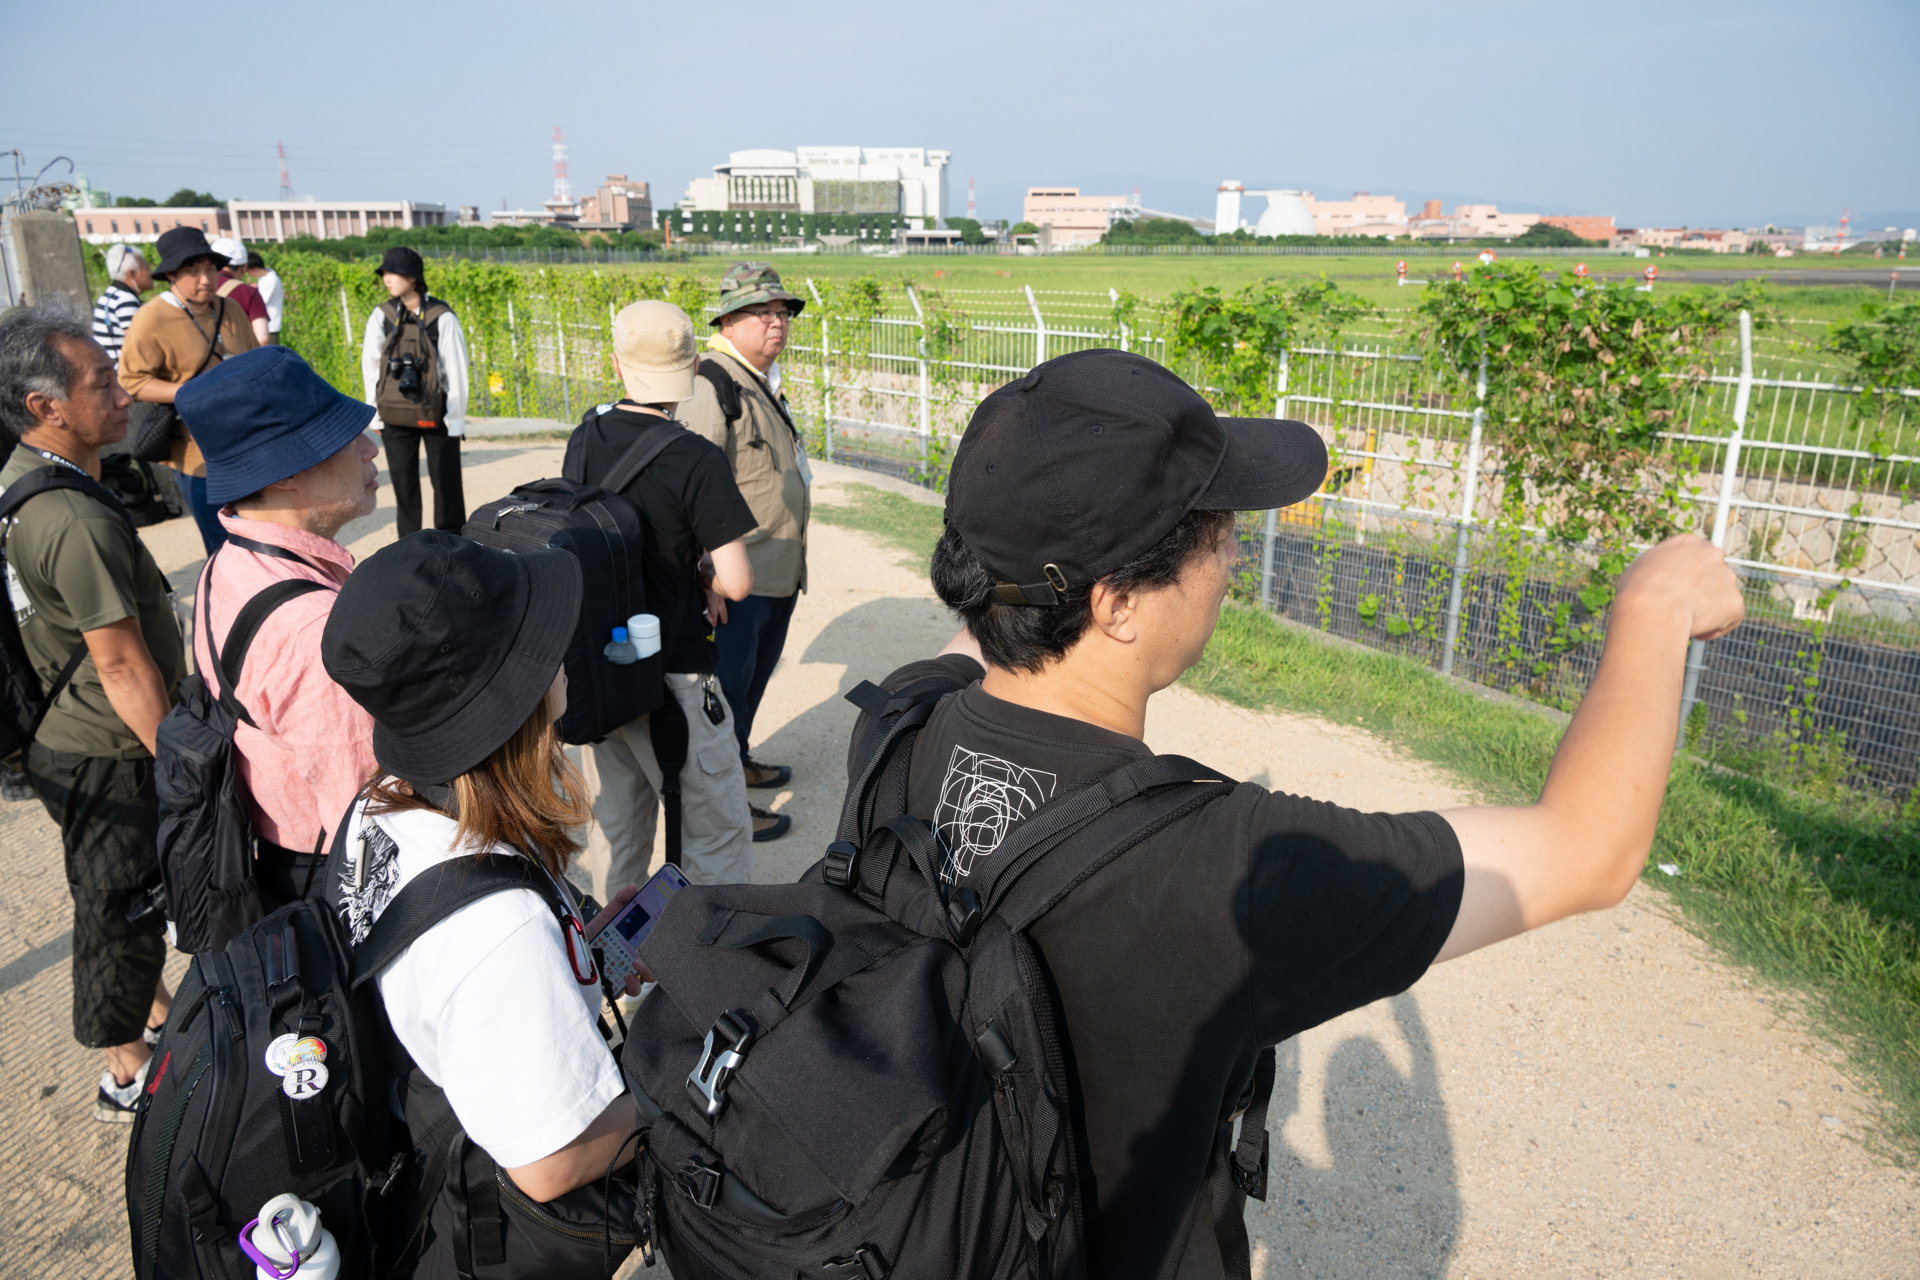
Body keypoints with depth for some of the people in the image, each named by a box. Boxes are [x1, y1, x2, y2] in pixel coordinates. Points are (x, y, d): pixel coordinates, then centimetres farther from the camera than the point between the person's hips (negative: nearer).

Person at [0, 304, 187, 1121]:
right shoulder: (78, 523, -28)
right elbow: (123, 667, -25)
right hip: (106, 757, -9)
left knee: (122, 897, 25)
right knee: (120, 906, 7)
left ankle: (152, 1008, 45)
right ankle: (128, 1076, 24)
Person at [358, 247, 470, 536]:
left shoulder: (442, 318, -9)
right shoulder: (382, 316, 1)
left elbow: (456, 370, -6)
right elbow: (370, 366, 8)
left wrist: (456, 420, -6)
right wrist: (375, 414, 6)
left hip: (435, 415, -3)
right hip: (396, 415, 3)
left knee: (446, 483, 2)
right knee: (403, 483, 9)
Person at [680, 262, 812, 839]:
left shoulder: (764, 381, 13)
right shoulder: (711, 385, -19)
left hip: (779, 574, 10)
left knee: (755, 677, 23)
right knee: (728, 689, 2)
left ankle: (738, 761, 42)